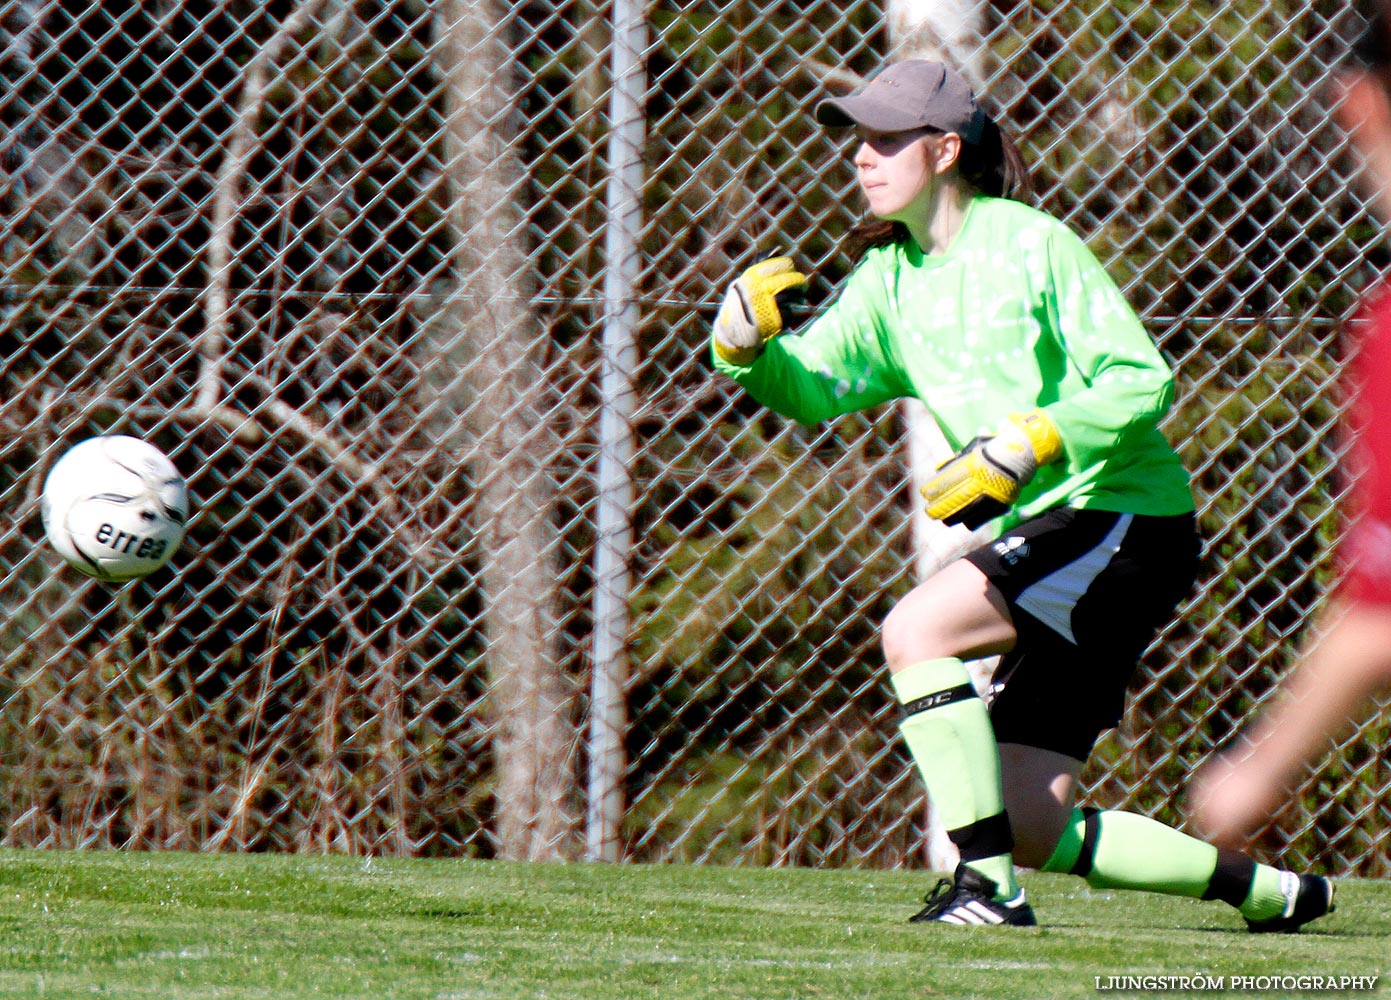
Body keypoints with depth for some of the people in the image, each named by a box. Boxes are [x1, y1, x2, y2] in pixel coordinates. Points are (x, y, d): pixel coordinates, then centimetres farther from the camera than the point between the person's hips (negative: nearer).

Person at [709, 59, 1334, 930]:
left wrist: (1025, 445, -25)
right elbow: (810, 388, 5)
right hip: (1048, 536, 8)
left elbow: (1143, 383, -15)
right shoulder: (890, 278, 11)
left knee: (915, 629, -27)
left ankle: (988, 885, -24)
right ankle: (1271, 890, 20)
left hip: (1124, 520, -8)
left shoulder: (1031, 244, -11)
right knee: (1033, 834, 4)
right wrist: (747, 341, -15)